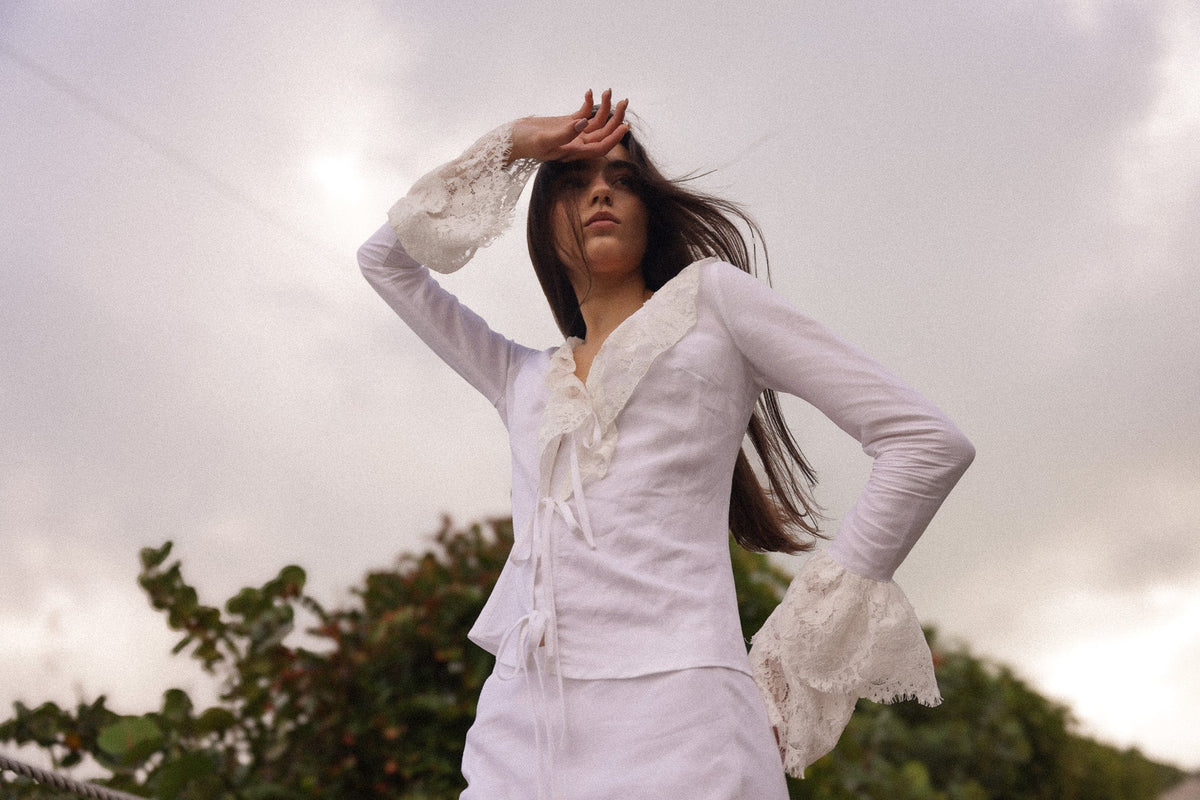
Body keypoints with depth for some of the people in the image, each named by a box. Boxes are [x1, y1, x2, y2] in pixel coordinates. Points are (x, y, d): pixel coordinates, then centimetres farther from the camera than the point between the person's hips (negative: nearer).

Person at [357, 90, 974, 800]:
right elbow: (388, 258, 34)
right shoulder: (523, 382, 26)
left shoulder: (710, 295, 12)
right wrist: (512, 147, 24)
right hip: (516, 734, 5)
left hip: (670, 724, -4)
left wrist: (797, 655, 2)